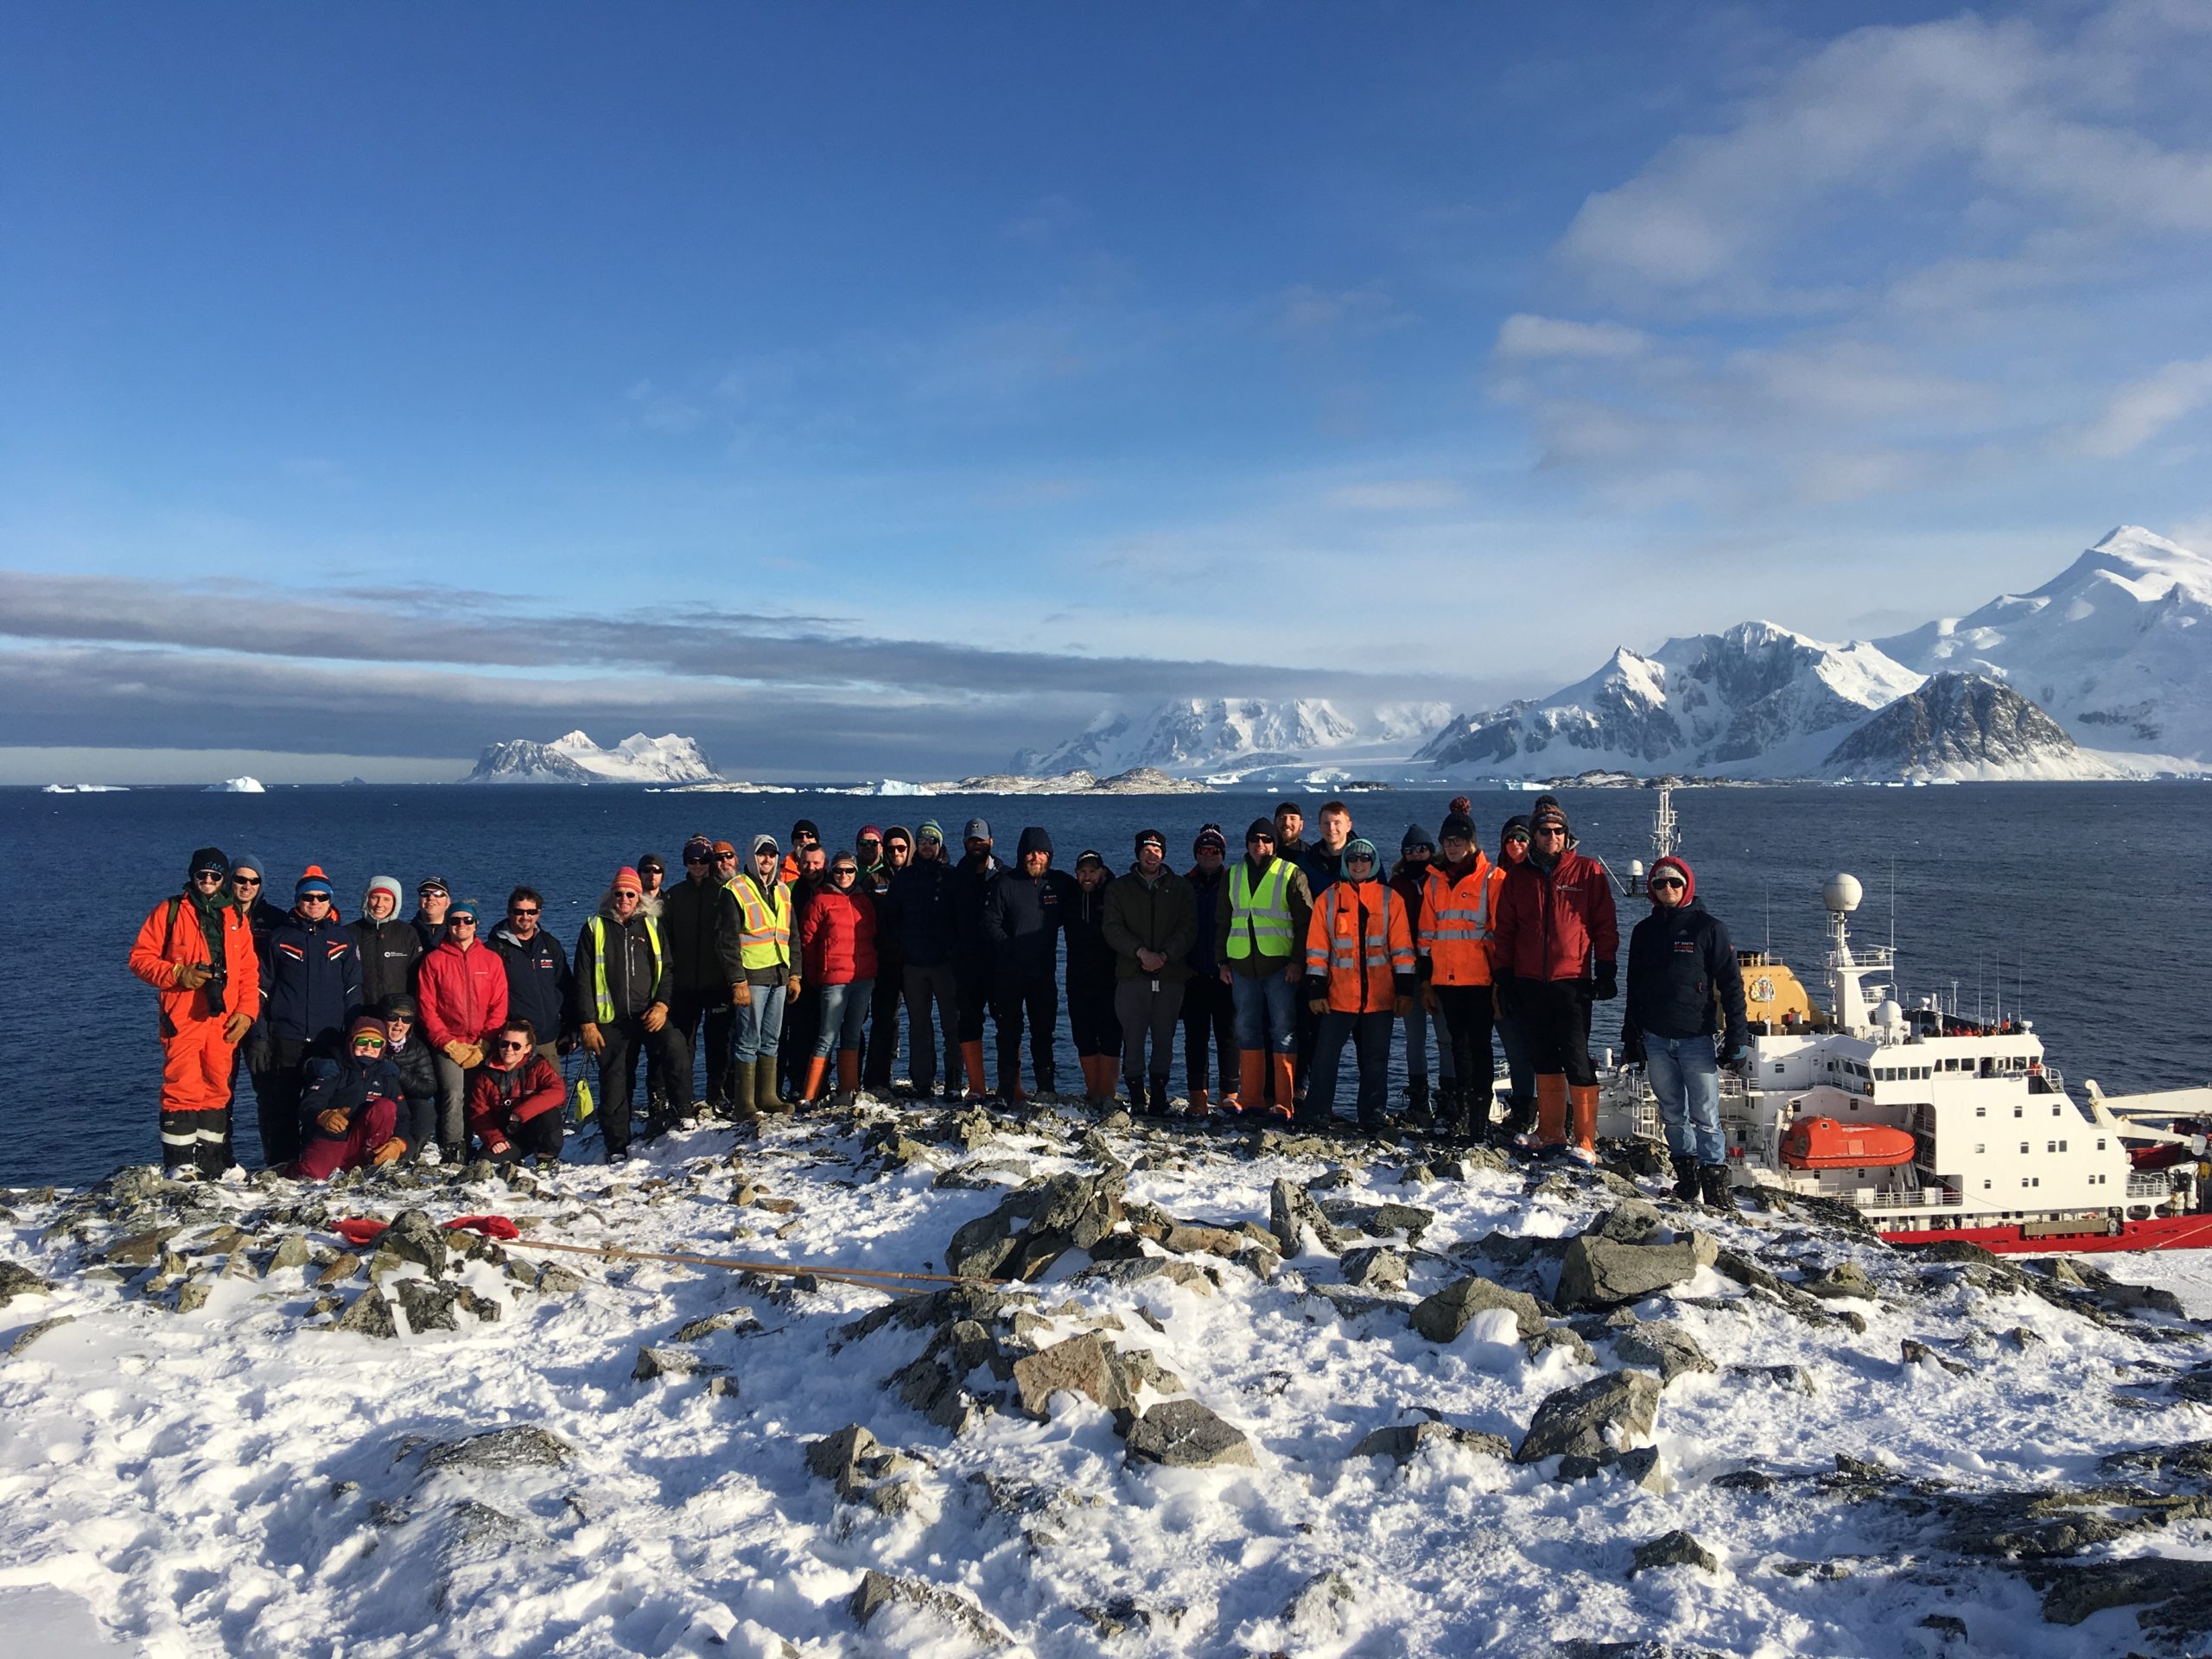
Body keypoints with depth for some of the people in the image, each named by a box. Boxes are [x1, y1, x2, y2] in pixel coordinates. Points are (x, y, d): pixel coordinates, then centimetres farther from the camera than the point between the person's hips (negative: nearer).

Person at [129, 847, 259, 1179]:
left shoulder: (238, 918, 14)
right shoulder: (169, 912, 6)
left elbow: (249, 970, 12)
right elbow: (140, 957, 3)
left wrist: (246, 1011, 1)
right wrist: (177, 974, -12)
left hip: (225, 1020, 3)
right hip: (183, 1018, -3)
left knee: (219, 1089, 7)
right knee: (182, 1089, -8)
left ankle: (212, 1161, 14)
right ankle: (179, 1164, -3)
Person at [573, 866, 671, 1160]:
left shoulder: (652, 926, 13)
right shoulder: (595, 928, 8)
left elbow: (666, 968, 10)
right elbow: (583, 979, 5)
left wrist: (662, 1004, -6)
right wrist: (587, 1023, -3)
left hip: (649, 1015, 0)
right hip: (611, 1020, 0)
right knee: (614, 1085, 1)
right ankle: (617, 1147, 11)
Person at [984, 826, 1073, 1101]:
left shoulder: (1061, 884, 6)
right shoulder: (1005, 883, -2)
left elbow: (1069, 918, 18)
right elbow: (991, 922, -7)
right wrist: (1010, 948, -12)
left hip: (1044, 973, 2)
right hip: (1008, 973, -2)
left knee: (1043, 1032, 9)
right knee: (1009, 1032, 3)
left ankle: (1046, 1088, 16)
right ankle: (1007, 1089, 8)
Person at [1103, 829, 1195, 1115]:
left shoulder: (1180, 887, 12)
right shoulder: (1120, 887, 11)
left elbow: (1188, 927, 2)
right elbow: (1113, 928, 0)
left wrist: (1165, 955, -12)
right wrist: (1140, 952, -14)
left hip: (1170, 974, 1)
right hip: (1132, 974, 0)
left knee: (1164, 1037, 3)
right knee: (1133, 1036, -4)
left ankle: (1159, 1091, 12)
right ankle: (1136, 1094, 3)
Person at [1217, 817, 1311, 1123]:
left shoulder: (1291, 874, 1)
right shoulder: (1233, 876, 14)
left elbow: (1305, 921, -2)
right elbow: (1222, 922, 18)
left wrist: (1297, 960, -10)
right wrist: (1223, 961, 11)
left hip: (1279, 965, -4)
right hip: (1242, 965, 4)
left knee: (1283, 1031, -3)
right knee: (1247, 1030, 7)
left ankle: (1284, 1101, 0)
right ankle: (1250, 1098, 13)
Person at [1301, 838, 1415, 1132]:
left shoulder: (1390, 899, 6)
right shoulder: (1328, 899, 6)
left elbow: (1401, 946, 4)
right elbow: (1316, 948, 4)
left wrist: (1404, 989, -1)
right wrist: (1316, 990, -2)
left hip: (1380, 997, 0)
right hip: (1338, 996, 0)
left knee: (1375, 1060, 7)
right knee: (1325, 1056, -2)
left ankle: (1372, 1116, 17)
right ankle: (1318, 1115, 7)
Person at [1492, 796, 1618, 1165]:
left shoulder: (1588, 871, 1)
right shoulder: (1518, 877, 10)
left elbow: (1604, 926, 2)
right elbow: (1504, 930, 14)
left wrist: (1606, 971, -4)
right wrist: (1504, 976, 9)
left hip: (1572, 982, -4)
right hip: (1531, 983, 4)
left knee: (1577, 1061, -7)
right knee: (1544, 1062, 11)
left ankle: (1585, 1141, -2)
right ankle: (1551, 1132, 21)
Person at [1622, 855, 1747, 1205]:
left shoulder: (1709, 927, -1)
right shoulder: (1644, 931, 12)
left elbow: (1731, 985, -3)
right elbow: (1634, 988, 18)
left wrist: (1737, 1036, -8)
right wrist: (1631, 1037, 14)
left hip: (1696, 1038, -4)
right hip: (1655, 1039, 4)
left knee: (1705, 1116, -6)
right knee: (1673, 1114, 8)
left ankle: (1715, 1182, -1)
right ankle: (1687, 1176, 16)